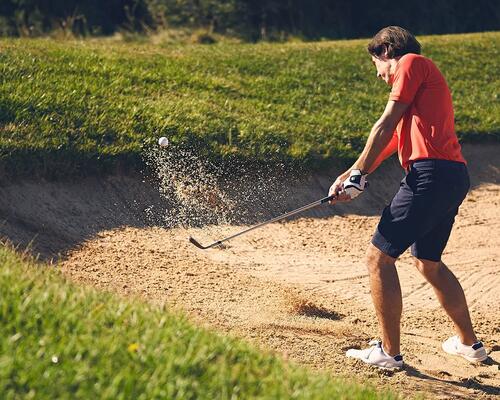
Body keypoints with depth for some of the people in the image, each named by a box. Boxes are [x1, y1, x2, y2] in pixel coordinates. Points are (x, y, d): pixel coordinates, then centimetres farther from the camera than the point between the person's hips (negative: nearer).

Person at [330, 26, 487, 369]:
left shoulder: (412, 63, 1)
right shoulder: (424, 78, 29)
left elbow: (386, 126, -6)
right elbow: (394, 139, 22)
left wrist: (358, 175, -3)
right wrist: (353, 176, 14)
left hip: (430, 174, -10)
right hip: (455, 177, 10)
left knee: (379, 257, -6)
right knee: (429, 263, 25)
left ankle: (389, 352, -4)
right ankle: (469, 343, 32)